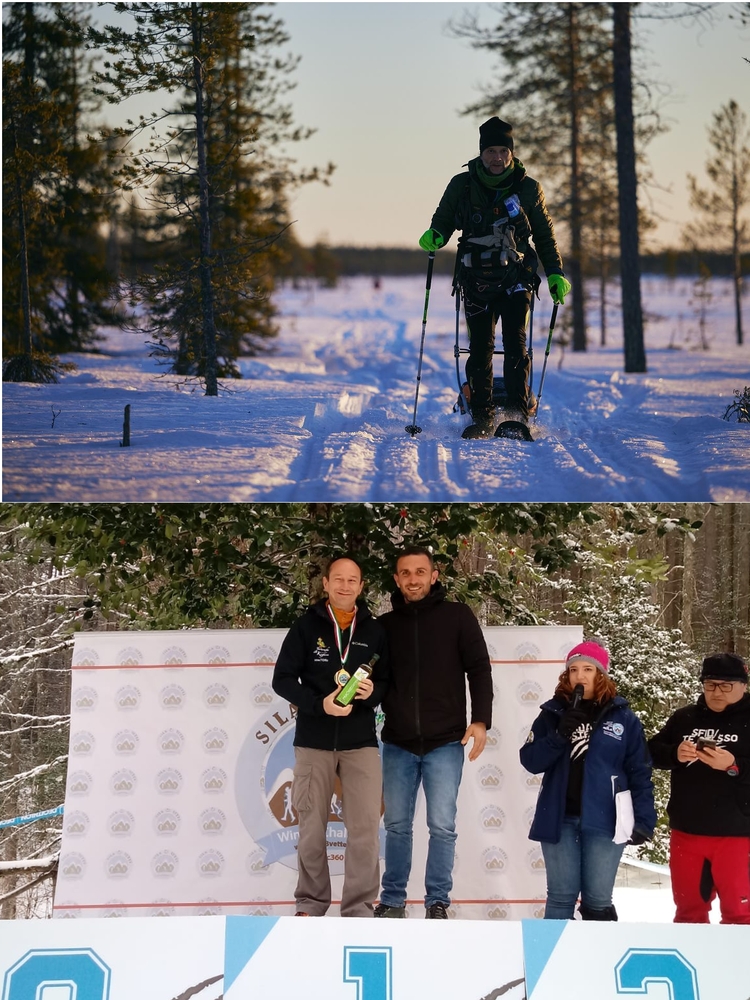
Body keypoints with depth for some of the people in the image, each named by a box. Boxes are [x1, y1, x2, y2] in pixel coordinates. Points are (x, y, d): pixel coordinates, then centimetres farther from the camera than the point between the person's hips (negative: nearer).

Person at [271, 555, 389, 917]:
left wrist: (372, 692, -14)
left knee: (365, 828, -7)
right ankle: (311, 902, 21)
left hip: (360, 742, 0)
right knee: (312, 828, 8)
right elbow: (282, 679, -2)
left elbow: (387, 681, 9)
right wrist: (319, 704, -16)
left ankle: (358, 908, 0)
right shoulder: (306, 626, 1)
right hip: (313, 741, 0)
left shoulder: (374, 631, 6)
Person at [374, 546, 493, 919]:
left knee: (442, 826, -3)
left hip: (444, 742, -3)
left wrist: (481, 720, -9)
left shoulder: (457, 616, 1)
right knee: (397, 825, 8)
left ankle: (437, 902, 7)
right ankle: (392, 900, 17)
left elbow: (479, 669, 0)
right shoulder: (386, 625, 9)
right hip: (397, 744, 3)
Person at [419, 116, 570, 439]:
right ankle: (482, 417, 10)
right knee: (480, 349, 1)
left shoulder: (528, 189, 2)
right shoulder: (462, 186, 2)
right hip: (476, 281, 1)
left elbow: (545, 236, 12)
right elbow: (443, 219, 14)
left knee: (515, 345, -14)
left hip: (516, 279, -1)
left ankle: (518, 412, -14)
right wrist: (434, 237, -9)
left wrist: (555, 273, 4)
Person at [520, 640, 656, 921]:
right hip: (559, 819, 2)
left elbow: (639, 772, 1)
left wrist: (643, 819, -7)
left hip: (604, 821, -1)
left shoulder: (623, 718, 3)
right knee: (561, 897, 4)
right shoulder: (553, 713, 7)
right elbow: (530, 761, 0)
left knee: (598, 899, 2)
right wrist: (560, 736, -14)